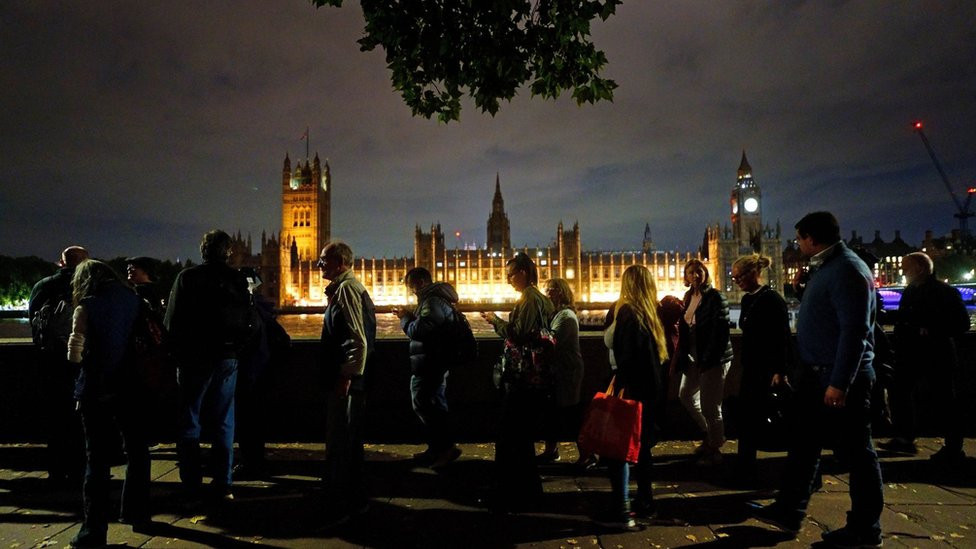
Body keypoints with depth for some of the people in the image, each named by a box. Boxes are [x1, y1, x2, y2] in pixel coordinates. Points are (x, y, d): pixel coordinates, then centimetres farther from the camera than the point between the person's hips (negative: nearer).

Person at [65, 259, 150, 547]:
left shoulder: (86, 308, -6)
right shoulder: (133, 300, 5)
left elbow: (75, 354, -11)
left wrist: (85, 359, 9)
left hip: (97, 390, -3)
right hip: (130, 386, 3)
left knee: (98, 459, 4)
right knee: (137, 451, 16)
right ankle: (137, 514, 26)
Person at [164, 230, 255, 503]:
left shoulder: (187, 277, -6)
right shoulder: (237, 280, 0)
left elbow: (172, 321, -5)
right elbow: (249, 323, 1)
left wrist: (177, 355, 7)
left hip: (193, 359, -2)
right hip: (226, 360, 2)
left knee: (189, 424, 8)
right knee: (223, 424, 9)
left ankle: (191, 488, 9)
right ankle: (223, 486, 11)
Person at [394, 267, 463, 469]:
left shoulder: (433, 301, -18)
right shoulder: (435, 298, 17)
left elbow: (418, 330, -23)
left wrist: (405, 318, -5)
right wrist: (410, 318, 6)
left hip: (429, 364, -11)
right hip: (434, 362, 11)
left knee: (423, 404, -7)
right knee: (434, 405, 15)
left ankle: (448, 447, -4)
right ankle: (437, 449, 24)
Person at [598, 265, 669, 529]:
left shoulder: (627, 312, -13)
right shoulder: (655, 313, 8)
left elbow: (627, 355, -19)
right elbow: (663, 352, 13)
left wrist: (620, 385, -16)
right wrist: (659, 382, 18)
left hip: (632, 388, -8)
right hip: (653, 388, 8)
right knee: (641, 445, 19)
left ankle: (622, 512, -5)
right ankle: (646, 502, 27)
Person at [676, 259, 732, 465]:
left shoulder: (715, 297, -13)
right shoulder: (689, 297, 10)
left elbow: (721, 330, -18)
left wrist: (707, 360, -20)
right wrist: (682, 354, 5)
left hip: (714, 359, -9)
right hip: (694, 357, 9)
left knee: (709, 405, -3)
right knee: (686, 394, 18)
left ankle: (714, 450, 14)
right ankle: (710, 434, 36)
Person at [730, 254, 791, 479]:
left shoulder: (772, 299, -14)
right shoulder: (748, 300, 11)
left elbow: (783, 338, -18)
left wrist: (780, 371, -21)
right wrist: (745, 363, 17)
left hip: (768, 370, -8)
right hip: (752, 368, 8)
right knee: (748, 418, 11)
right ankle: (745, 470, 21)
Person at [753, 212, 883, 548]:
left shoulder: (848, 269, -17)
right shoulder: (824, 268, 14)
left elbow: (855, 331, -24)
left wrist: (840, 382, -25)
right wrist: (802, 370, 18)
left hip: (840, 379, -10)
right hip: (816, 375, 10)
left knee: (855, 451, 4)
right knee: (803, 444, 14)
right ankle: (788, 511, 24)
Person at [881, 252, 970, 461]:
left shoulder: (945, 291, -9)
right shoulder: (910, 292, 11)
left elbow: (962, 324, -13)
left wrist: (933, 332, -21)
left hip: (938, 356, -7)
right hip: (912, 355, 7)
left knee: (944, 401, 2)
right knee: (901, 393, 8)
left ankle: (954, 447, 14)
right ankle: (905, 439, 20)